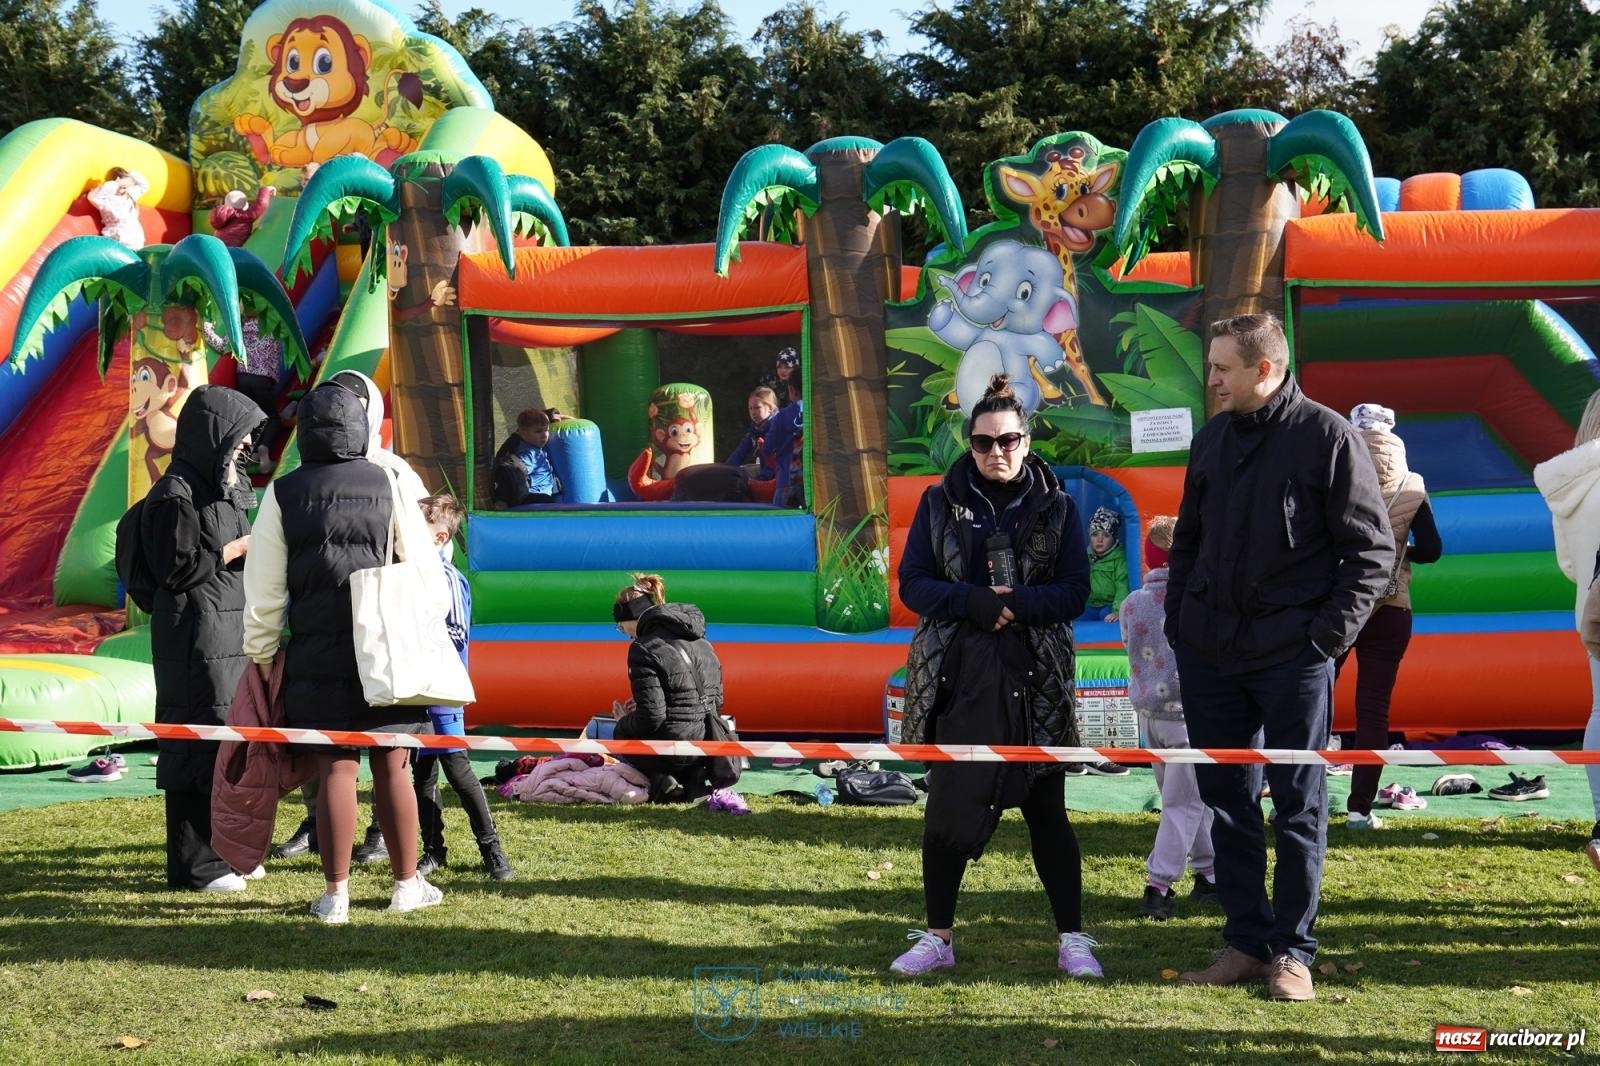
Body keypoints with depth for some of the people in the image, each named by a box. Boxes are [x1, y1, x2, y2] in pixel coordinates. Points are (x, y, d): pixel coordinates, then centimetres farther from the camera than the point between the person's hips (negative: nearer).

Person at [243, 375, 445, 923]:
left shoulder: (283, 494, 0)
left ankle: (335, 893, 6)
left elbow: (264, 589, 1)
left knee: (335, 770, 3)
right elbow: (425, 570, 1)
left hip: (318, 657, 0)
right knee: (392, 769, 8)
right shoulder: (391, 483, -1)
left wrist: (261, 653, 11)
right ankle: (407, 883, 18)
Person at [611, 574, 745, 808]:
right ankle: (696, 776, 9)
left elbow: (651, 718, -16)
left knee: (623, 733, 25)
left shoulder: (644, 649, -11)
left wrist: (624, 723, 7)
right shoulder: (700, 641, 12)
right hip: (710, 743, 6)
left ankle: (662, 782, 1)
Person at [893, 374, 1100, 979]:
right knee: (946, 808, 5)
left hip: (1034, 680, -1)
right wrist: (972, 601, -17)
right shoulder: (940, 503, 4)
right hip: (957, 678, 1)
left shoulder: (1056, 508, 3)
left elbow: (1075, 590, -2)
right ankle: (937, 937, 18)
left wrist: (1015, 603, -19)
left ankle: (1072, 939, 15)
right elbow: (912, 583, 0)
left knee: (1046, 810, 4)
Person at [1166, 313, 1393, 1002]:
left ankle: (1292, 950, 15)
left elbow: (1373, 550, -7)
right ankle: (1246, 940, 20)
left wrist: (1328, 636, -12)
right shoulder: (1212, 438, 9)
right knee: (1226, 801, 10)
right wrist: (1178, 625, 8)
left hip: (1293, 659, -5)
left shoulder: (1328, 438, -8)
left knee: (1299, 804, 4)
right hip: (1209, 655, 5)